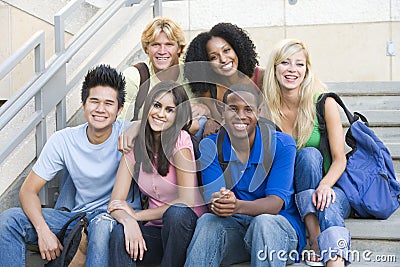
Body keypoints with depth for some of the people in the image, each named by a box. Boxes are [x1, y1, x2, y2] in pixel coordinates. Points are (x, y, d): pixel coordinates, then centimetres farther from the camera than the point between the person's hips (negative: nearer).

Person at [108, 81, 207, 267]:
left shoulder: (180, 140, -11)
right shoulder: (134, 144, 2)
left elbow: (187, 201, -16)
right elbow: (115, 203, -3)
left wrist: (137, 215, -11)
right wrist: (128, 221, -26)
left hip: (184, 225, -2)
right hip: (155, 229, 3)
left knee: (176, 212, -35)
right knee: (120, 234, -28)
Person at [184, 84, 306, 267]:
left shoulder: (282, 145, -8)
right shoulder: (209, 146, 0)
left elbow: (275, 204, -17)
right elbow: (212, 201, -9)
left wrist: (238, 206, -39)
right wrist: (217, 202, -36)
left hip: (280, 226, -1)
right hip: (233, 227, 2)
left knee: (263, 222, -35)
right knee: (207, 221, -29)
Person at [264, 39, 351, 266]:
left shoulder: (324, 104, -6)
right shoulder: (267, 109, -1)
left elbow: (340, 159, -8)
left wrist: (325, 185, -29)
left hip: (330, 190, -1)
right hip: (288, 199, 1)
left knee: (309, 154, -33)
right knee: (310, 154, -28)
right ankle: (317, 243, -39)